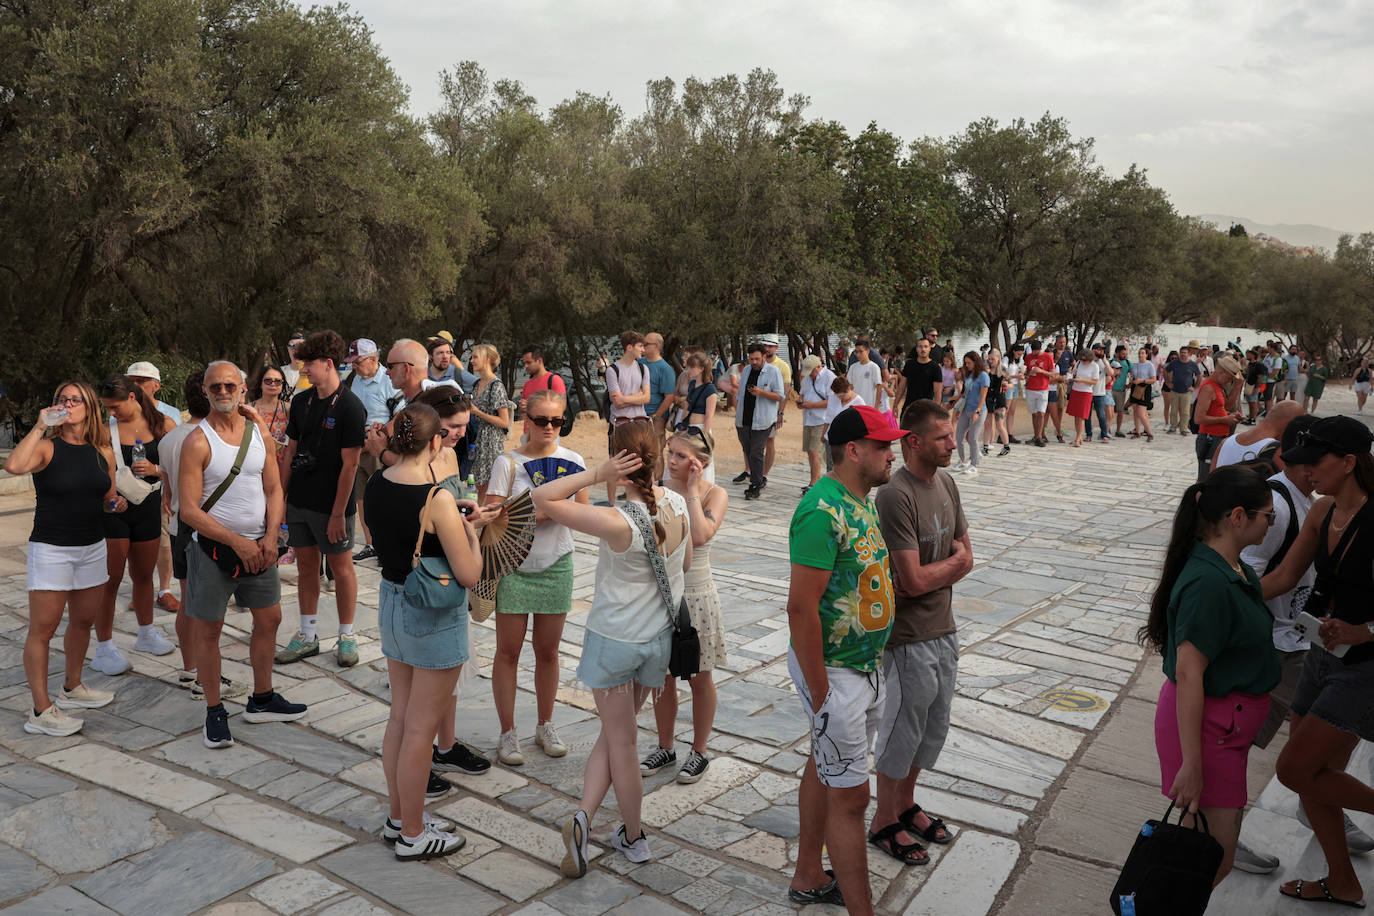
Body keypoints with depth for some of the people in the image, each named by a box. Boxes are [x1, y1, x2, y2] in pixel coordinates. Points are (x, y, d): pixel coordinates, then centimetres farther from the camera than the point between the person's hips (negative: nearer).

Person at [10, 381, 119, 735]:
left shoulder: (103, 452, 5)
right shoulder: (47, 447, -9)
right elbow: (14, 465, -32)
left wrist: (117, 503, -4)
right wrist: (39, 426, -25)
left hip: (93, 547, 6)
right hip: (51, 549, -6)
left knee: (83, 621, 16)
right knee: (43, 629, -2)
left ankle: (72, 688, 35)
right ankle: (41, 711, 4)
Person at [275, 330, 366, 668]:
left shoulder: (350, 407, -14)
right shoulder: (301, 401, 6)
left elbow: (350, 464, -16)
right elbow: (291, 451, 13)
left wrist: (338, 513, -17)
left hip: (332, 504, -6)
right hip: (299, 501, 6)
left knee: (341, 567, 5)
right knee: (306, 566, 13)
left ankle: (347, 636, 18)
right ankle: (308, 636, 24)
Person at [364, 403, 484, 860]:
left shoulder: (375, 484, -2)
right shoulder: (437, 499, -24)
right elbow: (469, 575, -21)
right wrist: (471, 534, -4)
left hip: (391, 602, 8)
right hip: (435, 616, -8)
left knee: (400, 717, 20)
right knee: (420, 729, 5)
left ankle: (398, 817, 35)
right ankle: (412, 835, 20)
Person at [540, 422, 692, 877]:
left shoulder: (618, 523, -27)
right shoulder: (679, 504, -9)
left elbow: (542, 498, -25)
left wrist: (596, 474, -26)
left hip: (612, 640, -5)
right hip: (659, 637, 5)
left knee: (620, 740, 11)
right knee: (615, 733, 19)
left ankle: (634, 838, 18)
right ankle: (584, 815, 16)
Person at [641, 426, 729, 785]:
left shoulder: (715, 494, -9)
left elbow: (700, 536, -29)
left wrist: (692, 490, -23)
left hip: (696, 594, -4)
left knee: (698, 677, 10)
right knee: (663, 674, 14)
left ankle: (699, 752, 28)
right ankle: (665, 747, 32)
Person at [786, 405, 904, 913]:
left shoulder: (863, 499, 6)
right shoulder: (822, 512, -25)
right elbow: (801, 607, -26)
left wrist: (875, 661, 15)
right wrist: (819, 692, -21)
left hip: (867, 665, 10)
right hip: (833, 672, -10)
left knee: (824, 768, 22)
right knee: (849, 796, 1)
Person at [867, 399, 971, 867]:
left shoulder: (945, 484, 5)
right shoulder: (896, 496, -23)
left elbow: (966, 559, 8)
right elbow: (913, 580, -24)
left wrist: (935, 574, -12)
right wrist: (954, 560, -6)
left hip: (943, 628, 8)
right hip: (910, 636, -8)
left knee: (933, 728, 20)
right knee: (902, 732, 7)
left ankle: (905, 805, 39)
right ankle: (884, 823, 26)